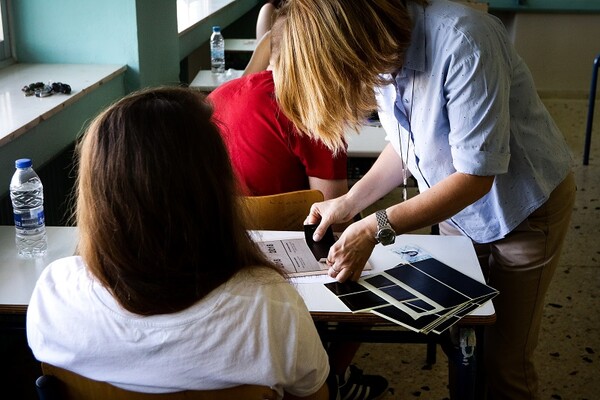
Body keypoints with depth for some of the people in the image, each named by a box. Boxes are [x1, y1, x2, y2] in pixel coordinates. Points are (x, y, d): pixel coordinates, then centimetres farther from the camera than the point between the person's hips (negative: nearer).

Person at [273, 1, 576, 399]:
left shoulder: (462, 42, -32)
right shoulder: (384, 51, -11)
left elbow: (475, 175, -29)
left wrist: (376, 228, -31)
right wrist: (350, 201, -7)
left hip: (525, 205, -5)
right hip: (456, 205, 6)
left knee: (504, 363, 3)